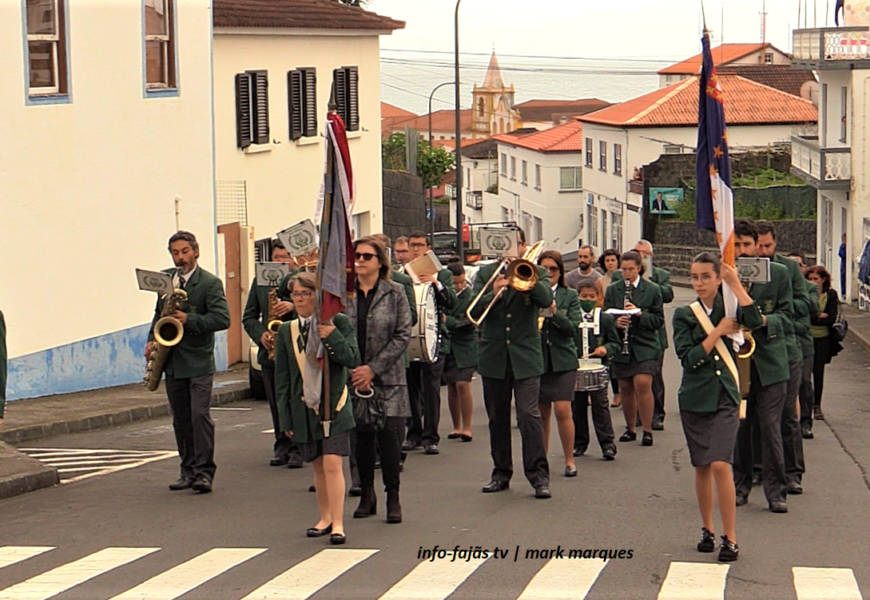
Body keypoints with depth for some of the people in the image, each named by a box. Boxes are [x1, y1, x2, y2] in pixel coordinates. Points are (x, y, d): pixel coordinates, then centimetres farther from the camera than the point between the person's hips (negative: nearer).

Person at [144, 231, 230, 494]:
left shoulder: (210, 283, -7)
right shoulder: (165, 279, 12)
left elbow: (222, 318, -16)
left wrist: (189, 320, -23)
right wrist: (152, 340, 7)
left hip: (198, 362, -6)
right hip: (172, 361, 6)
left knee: (200, 415, -11)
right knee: (180, 419, 9)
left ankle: (204, 471, -7)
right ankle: (188, 470, 16)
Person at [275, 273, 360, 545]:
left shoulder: (337, 323, -3)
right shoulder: (286, 331, 5)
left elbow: (352, 359, -10)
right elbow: (282, 378, 7)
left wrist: (332, 337, -23)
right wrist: (285, 417, 5)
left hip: (334, 406, -3)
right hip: (304, 408, 3)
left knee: (332, 464, -11)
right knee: (318, 467, 11)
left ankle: (338, 524, -7)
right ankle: (325, 518, 25)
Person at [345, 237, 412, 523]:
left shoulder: (395, 293, 0)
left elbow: (403, 335, -4)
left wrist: (374, 368, -12)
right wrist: (353, 371, -10)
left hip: (387, 380, -2)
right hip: (353, 378, 2)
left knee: (389, 434, -6)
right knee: (361, 437, 5)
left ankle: (393, 497, 3)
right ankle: (366, 495, 17)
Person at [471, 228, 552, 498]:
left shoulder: (534, 273, 6)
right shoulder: (485, 273, 9)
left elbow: (546, 299, -13)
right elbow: (473, 310, -4)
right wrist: (493, 294, -22)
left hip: (526, 356, -3)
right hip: (493, 356, 3)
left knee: (529, 414, -12)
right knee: (497, 418, 9)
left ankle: (539, 475, -9)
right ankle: (501, 472, 20)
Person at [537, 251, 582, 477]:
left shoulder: (569, 296, 4)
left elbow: (573, 327, -6)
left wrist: (554, 313, -19)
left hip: (562, 362, -1)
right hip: (536, 360, 1)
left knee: (562, 410, -9)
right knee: (542, 412, 7)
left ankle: (569, 460, 1)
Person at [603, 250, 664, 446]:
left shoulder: (652, 290, 2)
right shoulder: (612, 290, 8)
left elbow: (659, 320, 0)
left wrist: (640, 314, -17)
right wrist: (615, 322, -15)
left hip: (645, 346, -3)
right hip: (621, 347, 3)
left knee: (642, 384, -15)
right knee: (625, 389, 6)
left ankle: (647, 430, -7)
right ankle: (630, 428, 21)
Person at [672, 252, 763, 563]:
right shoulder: (684, 315, 3)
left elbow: (755, 322, -19)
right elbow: (689, 358, -7)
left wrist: (736, 284, -16)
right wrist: (719, 332, -11)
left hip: (725, 397, -2)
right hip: (695, 397, 2)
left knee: (720, 465, -14)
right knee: (702, 466, 9)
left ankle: (730, 538, -9)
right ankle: (708, 529, 25)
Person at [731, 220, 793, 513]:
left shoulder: (778, 273, 4)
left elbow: (787, 313, 6)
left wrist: (766, 320, -14)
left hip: (769, 360, -1)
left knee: (771, 428, -4)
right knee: (737, 427, 5)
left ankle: (776, 492, 0)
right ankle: (739, 486, 16)